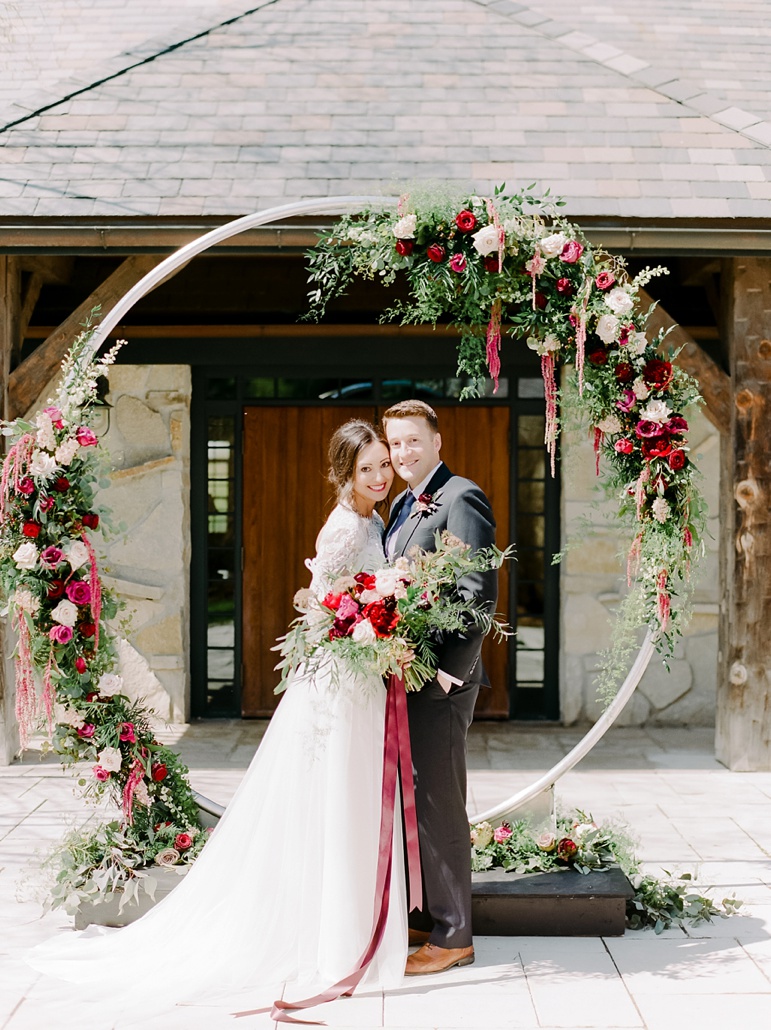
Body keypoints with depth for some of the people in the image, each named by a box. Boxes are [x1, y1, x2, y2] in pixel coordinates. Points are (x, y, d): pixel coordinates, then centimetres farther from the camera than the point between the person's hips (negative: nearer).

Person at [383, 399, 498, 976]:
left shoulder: (461, 499, -12)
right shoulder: (402, 505, 17)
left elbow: (480, 593, -18)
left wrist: (445, 670, -22)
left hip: (442, 680, -9)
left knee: (440, 805, -3)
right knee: (417, 801, 16)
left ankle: (453, 937, 8)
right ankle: (427, 917, 29)